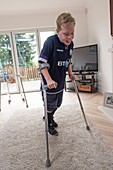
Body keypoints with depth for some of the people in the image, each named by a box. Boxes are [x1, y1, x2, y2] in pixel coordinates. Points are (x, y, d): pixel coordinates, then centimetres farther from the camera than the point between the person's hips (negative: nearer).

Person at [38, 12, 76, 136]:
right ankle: (49, 124, 41)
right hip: (49, 83, -6)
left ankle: (49, 117, 53)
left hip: (60, 82, 7)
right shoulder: (51, 41, -23)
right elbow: (42, 62, -23)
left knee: (57, 104, 24)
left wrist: (70, 74, 6)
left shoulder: (70, 44, -1)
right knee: (50, 106, 13)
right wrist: (49, 80, -30)